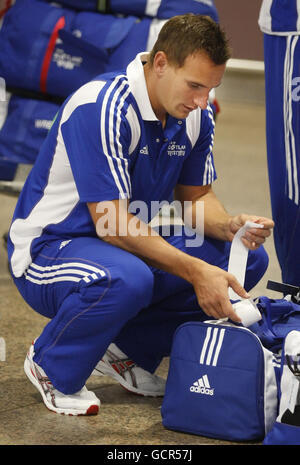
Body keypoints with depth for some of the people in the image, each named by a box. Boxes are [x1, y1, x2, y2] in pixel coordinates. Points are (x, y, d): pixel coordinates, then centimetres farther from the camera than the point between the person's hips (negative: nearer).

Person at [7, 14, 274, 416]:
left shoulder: (196, 115, -4)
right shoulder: (101, 107, -28)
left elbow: (196, 195, 8)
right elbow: (112, 224, -30)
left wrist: (230, 227, -15)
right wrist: (195, 271, -35)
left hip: (134, 245, 8)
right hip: (48, 247, -8)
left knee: (248, 259, -6)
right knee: (126, 278, -40)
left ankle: (129, 351, 7)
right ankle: (51, 367, -9)